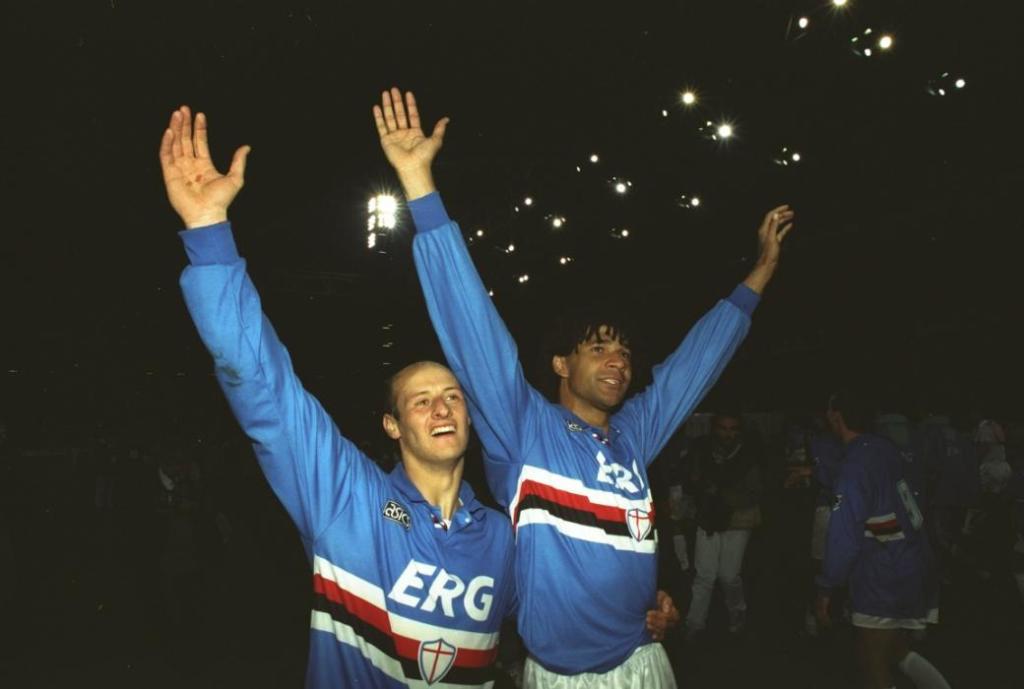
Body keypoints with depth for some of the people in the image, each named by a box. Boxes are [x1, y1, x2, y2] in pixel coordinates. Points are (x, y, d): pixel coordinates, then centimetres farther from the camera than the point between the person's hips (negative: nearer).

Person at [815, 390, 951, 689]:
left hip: (883, 580, -8)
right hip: (912, 566, 8)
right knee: (895, 649, 26)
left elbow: (844, 537, -22)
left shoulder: (853, 467, -21)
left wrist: (825, 589, -13)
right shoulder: (884, 448, 2)